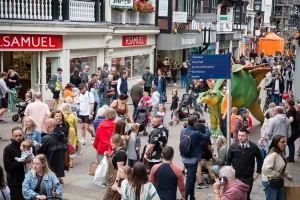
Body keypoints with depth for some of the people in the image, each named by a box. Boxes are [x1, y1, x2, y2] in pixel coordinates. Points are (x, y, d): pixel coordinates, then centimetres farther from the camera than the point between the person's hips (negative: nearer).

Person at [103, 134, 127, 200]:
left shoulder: (121, 153, -19)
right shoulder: (115, 151, 10)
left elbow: (120, 169, -23)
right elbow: (111, 163, 22)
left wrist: (116, 182, -25)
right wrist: (108, 156, 4)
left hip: (116, 179, -9)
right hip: (112, 178, 9)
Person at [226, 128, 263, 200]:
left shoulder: (253, 147, -6)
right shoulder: (233, 147, -6)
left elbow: (260, 159, 8)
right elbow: (228, 160, 5)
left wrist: (258, 172, 5)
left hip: (248, 178, 0)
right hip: (235, 177, 1)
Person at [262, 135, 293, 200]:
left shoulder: (281, 153, 3)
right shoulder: (273, 154, -28)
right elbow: (266, 169, -36)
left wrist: (288, 175, 12)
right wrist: (278, 175, -23)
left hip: (278, 181, 10)